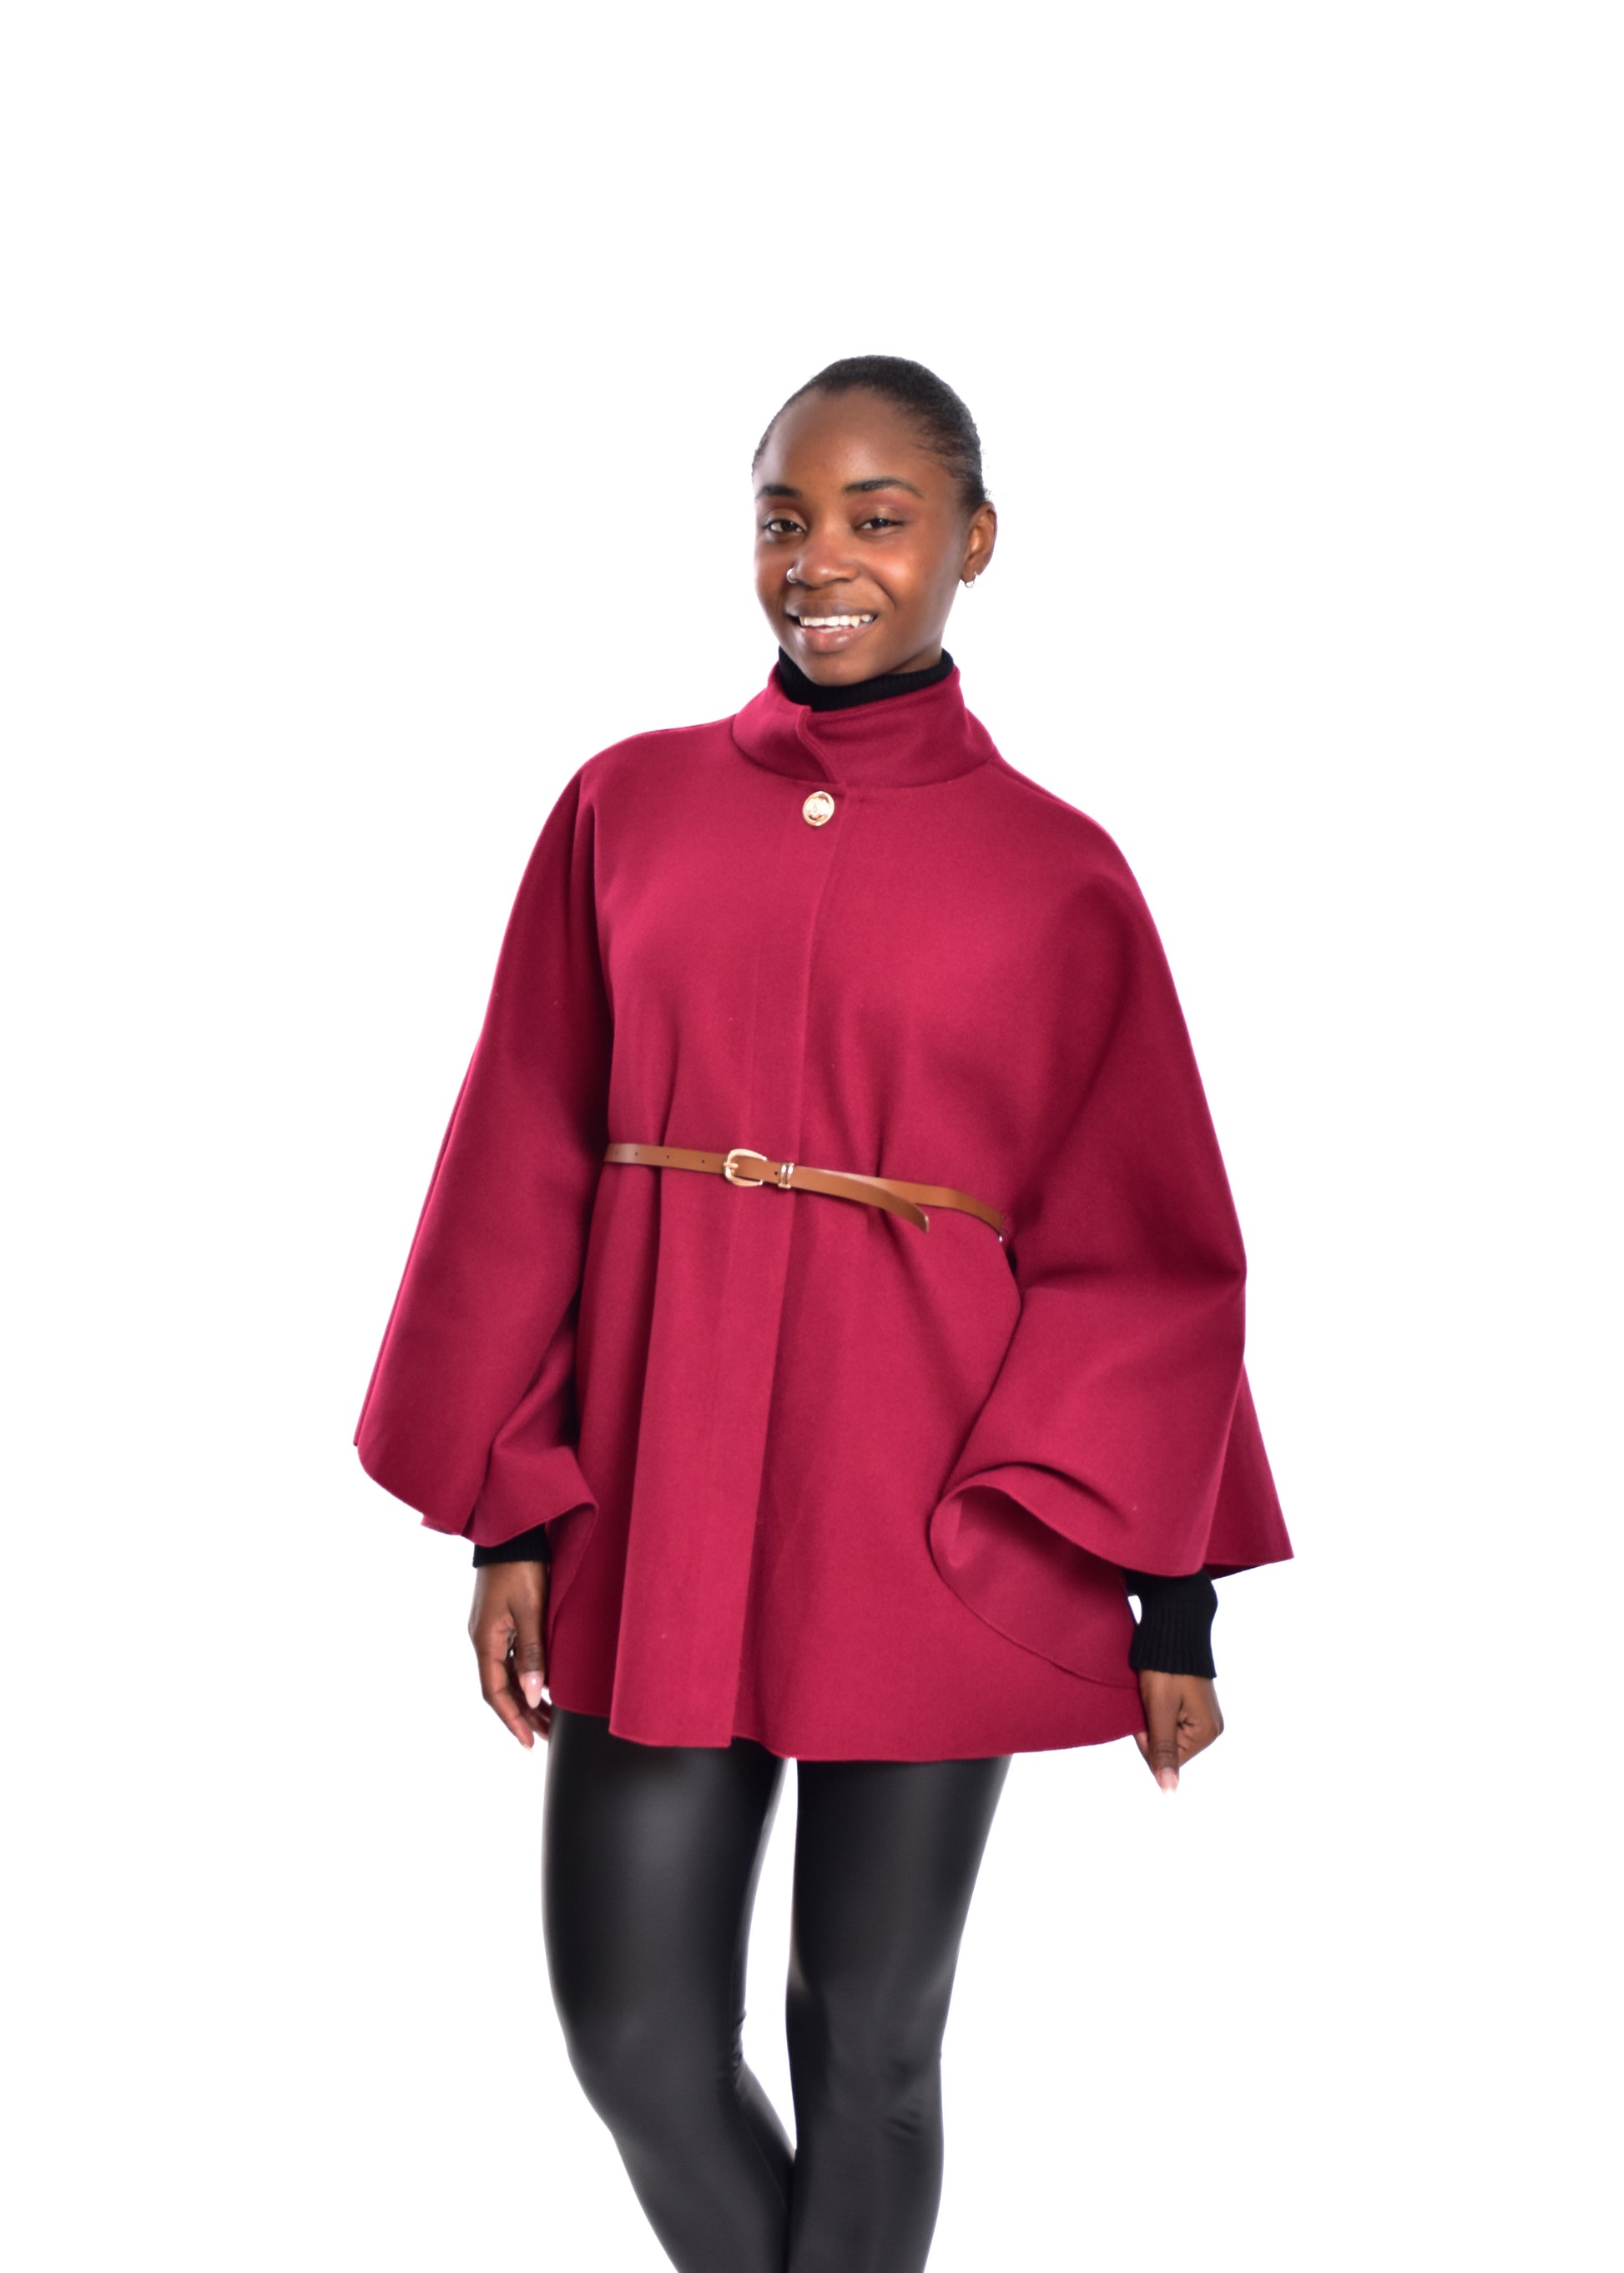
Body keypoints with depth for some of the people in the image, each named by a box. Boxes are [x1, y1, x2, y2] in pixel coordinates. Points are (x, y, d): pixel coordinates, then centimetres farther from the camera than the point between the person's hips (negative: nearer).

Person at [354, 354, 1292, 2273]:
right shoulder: (626, 809, 5)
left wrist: (1170, 1592, -2)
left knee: (867, 2037, 8)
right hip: (656, 1492, 2)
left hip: (929, 1514, -2)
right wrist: (507, 1513, 1)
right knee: (634, 2030, 5)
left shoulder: (1056, 875, 1)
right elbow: (526, 1174, 5)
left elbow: (1151, 1247, 2)